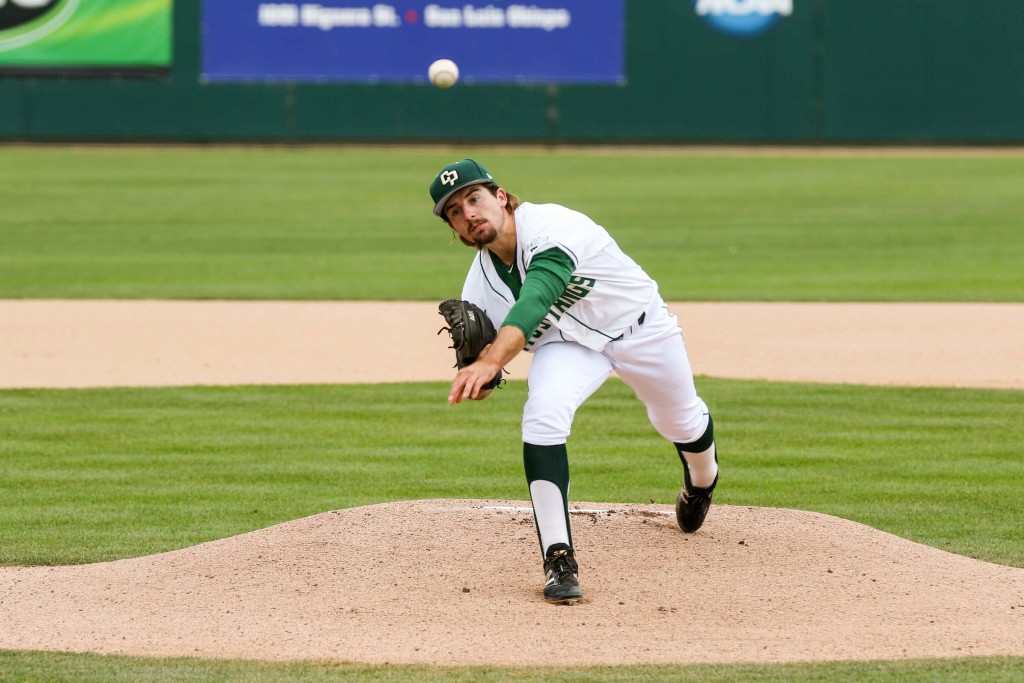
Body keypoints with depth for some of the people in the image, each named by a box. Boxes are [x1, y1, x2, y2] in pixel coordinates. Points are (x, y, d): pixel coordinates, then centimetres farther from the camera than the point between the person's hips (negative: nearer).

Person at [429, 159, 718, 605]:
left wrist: (491, 360, -68)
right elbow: (481, 385, -12)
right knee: (542, 416, -28)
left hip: (638, 324, -2)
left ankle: (702, 480, 60)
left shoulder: (551, 226, -36)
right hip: (567, 342, 2)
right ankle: (558, 559, -25)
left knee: (681, 421, 20)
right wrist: (477, 376, -38)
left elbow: (535, 299, -53)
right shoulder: (480, 282, -17)